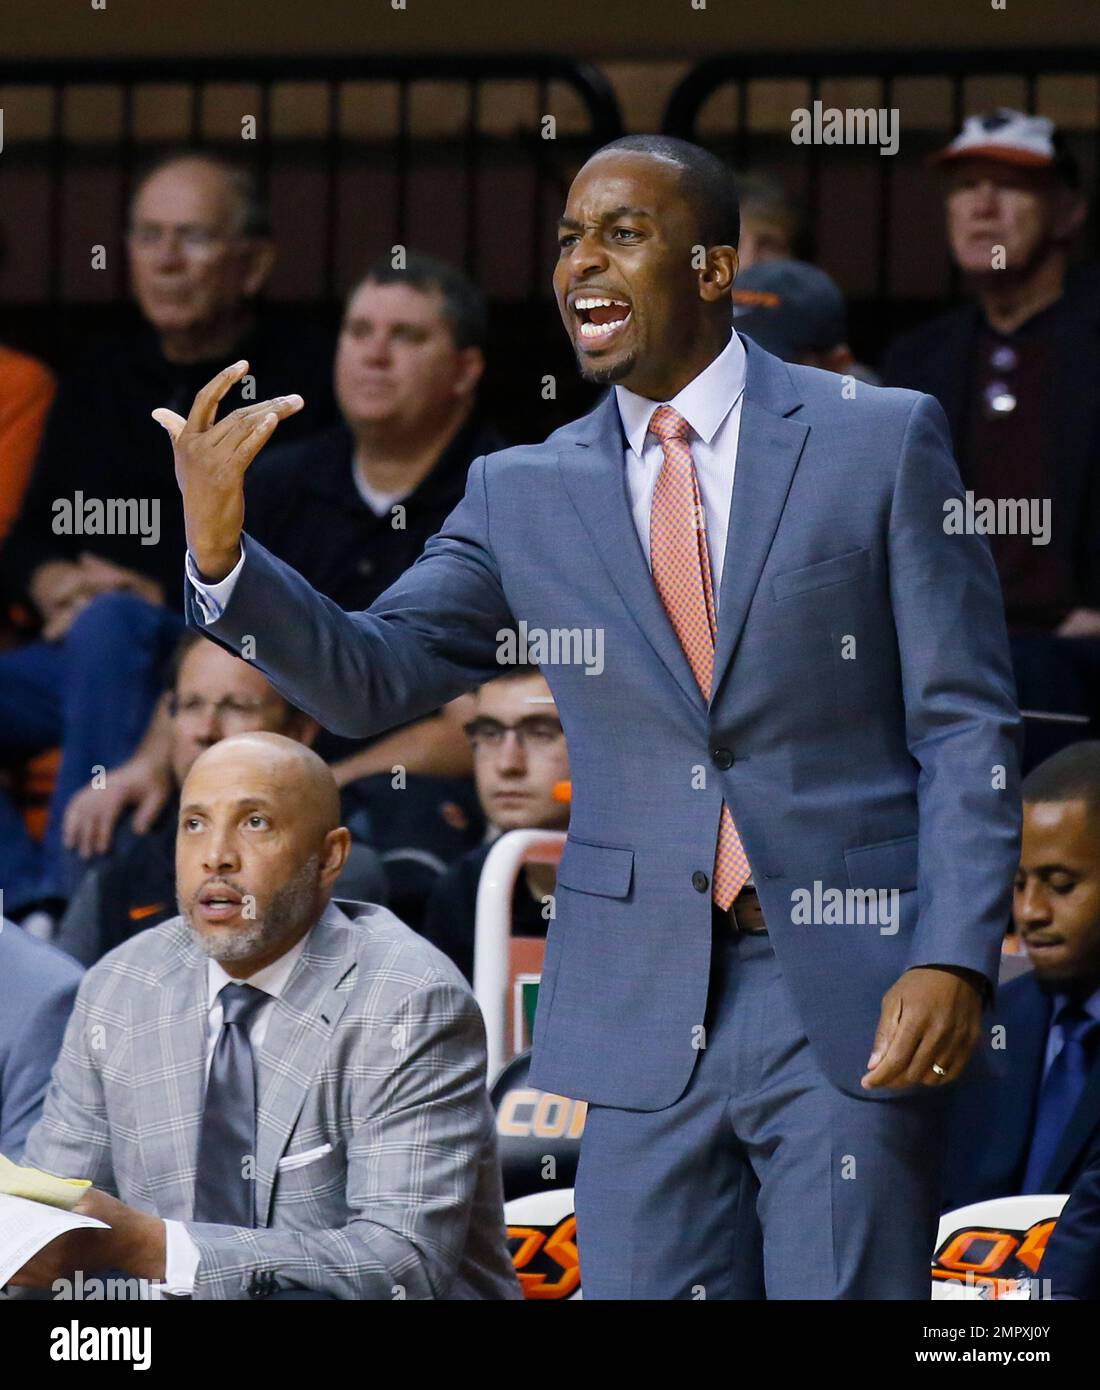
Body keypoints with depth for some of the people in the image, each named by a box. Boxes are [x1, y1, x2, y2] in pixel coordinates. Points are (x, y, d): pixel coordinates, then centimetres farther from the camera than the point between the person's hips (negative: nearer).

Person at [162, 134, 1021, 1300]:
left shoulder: (881, 443, 1)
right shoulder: (524, 494, 10)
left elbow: (967, 724, -1)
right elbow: (370, 679, 5)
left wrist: (955, 955, -11)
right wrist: (220, 553, -13)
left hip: (851, 1005, -3)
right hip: (645, 1014, 3)